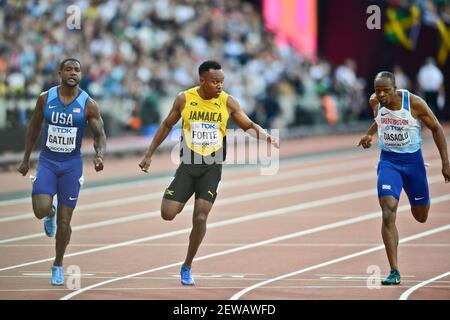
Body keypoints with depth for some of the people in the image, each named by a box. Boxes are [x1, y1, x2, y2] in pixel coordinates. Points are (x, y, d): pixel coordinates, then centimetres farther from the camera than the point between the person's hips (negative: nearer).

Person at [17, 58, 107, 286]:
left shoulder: (88, 104, -8)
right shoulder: (45, 98, -3)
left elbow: (99, 134, -3)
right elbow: (34, 126, 9)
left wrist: (99, 156, -24)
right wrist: (26, 159, 11)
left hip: (72, 164, -1)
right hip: (47, 161, 1)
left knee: (64, 221, 2)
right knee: (41, 211, -18)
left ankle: (58, 265, 22)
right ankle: (51, 212, 21)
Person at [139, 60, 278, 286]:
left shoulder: (227, 102, -5)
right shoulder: (184, 99, -4)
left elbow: (248, 126, 3)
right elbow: (167, 125, 9)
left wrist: (266, 137, -18)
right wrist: (149, 155, 11)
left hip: (212, 167, 0)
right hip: (188, 164, 1)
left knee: (200, 218, -7)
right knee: (167, 214, -9)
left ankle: (187, 267, 10)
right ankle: (181, 202, 28)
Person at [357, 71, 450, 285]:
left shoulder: (414, 103, -18)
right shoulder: (375, 102, -9)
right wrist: (370, 135, 2)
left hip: (413, 160, -1)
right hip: (388, 161, 1)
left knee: (421, 217, 14)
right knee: (388, 213, -19)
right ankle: (394, 272, -18)